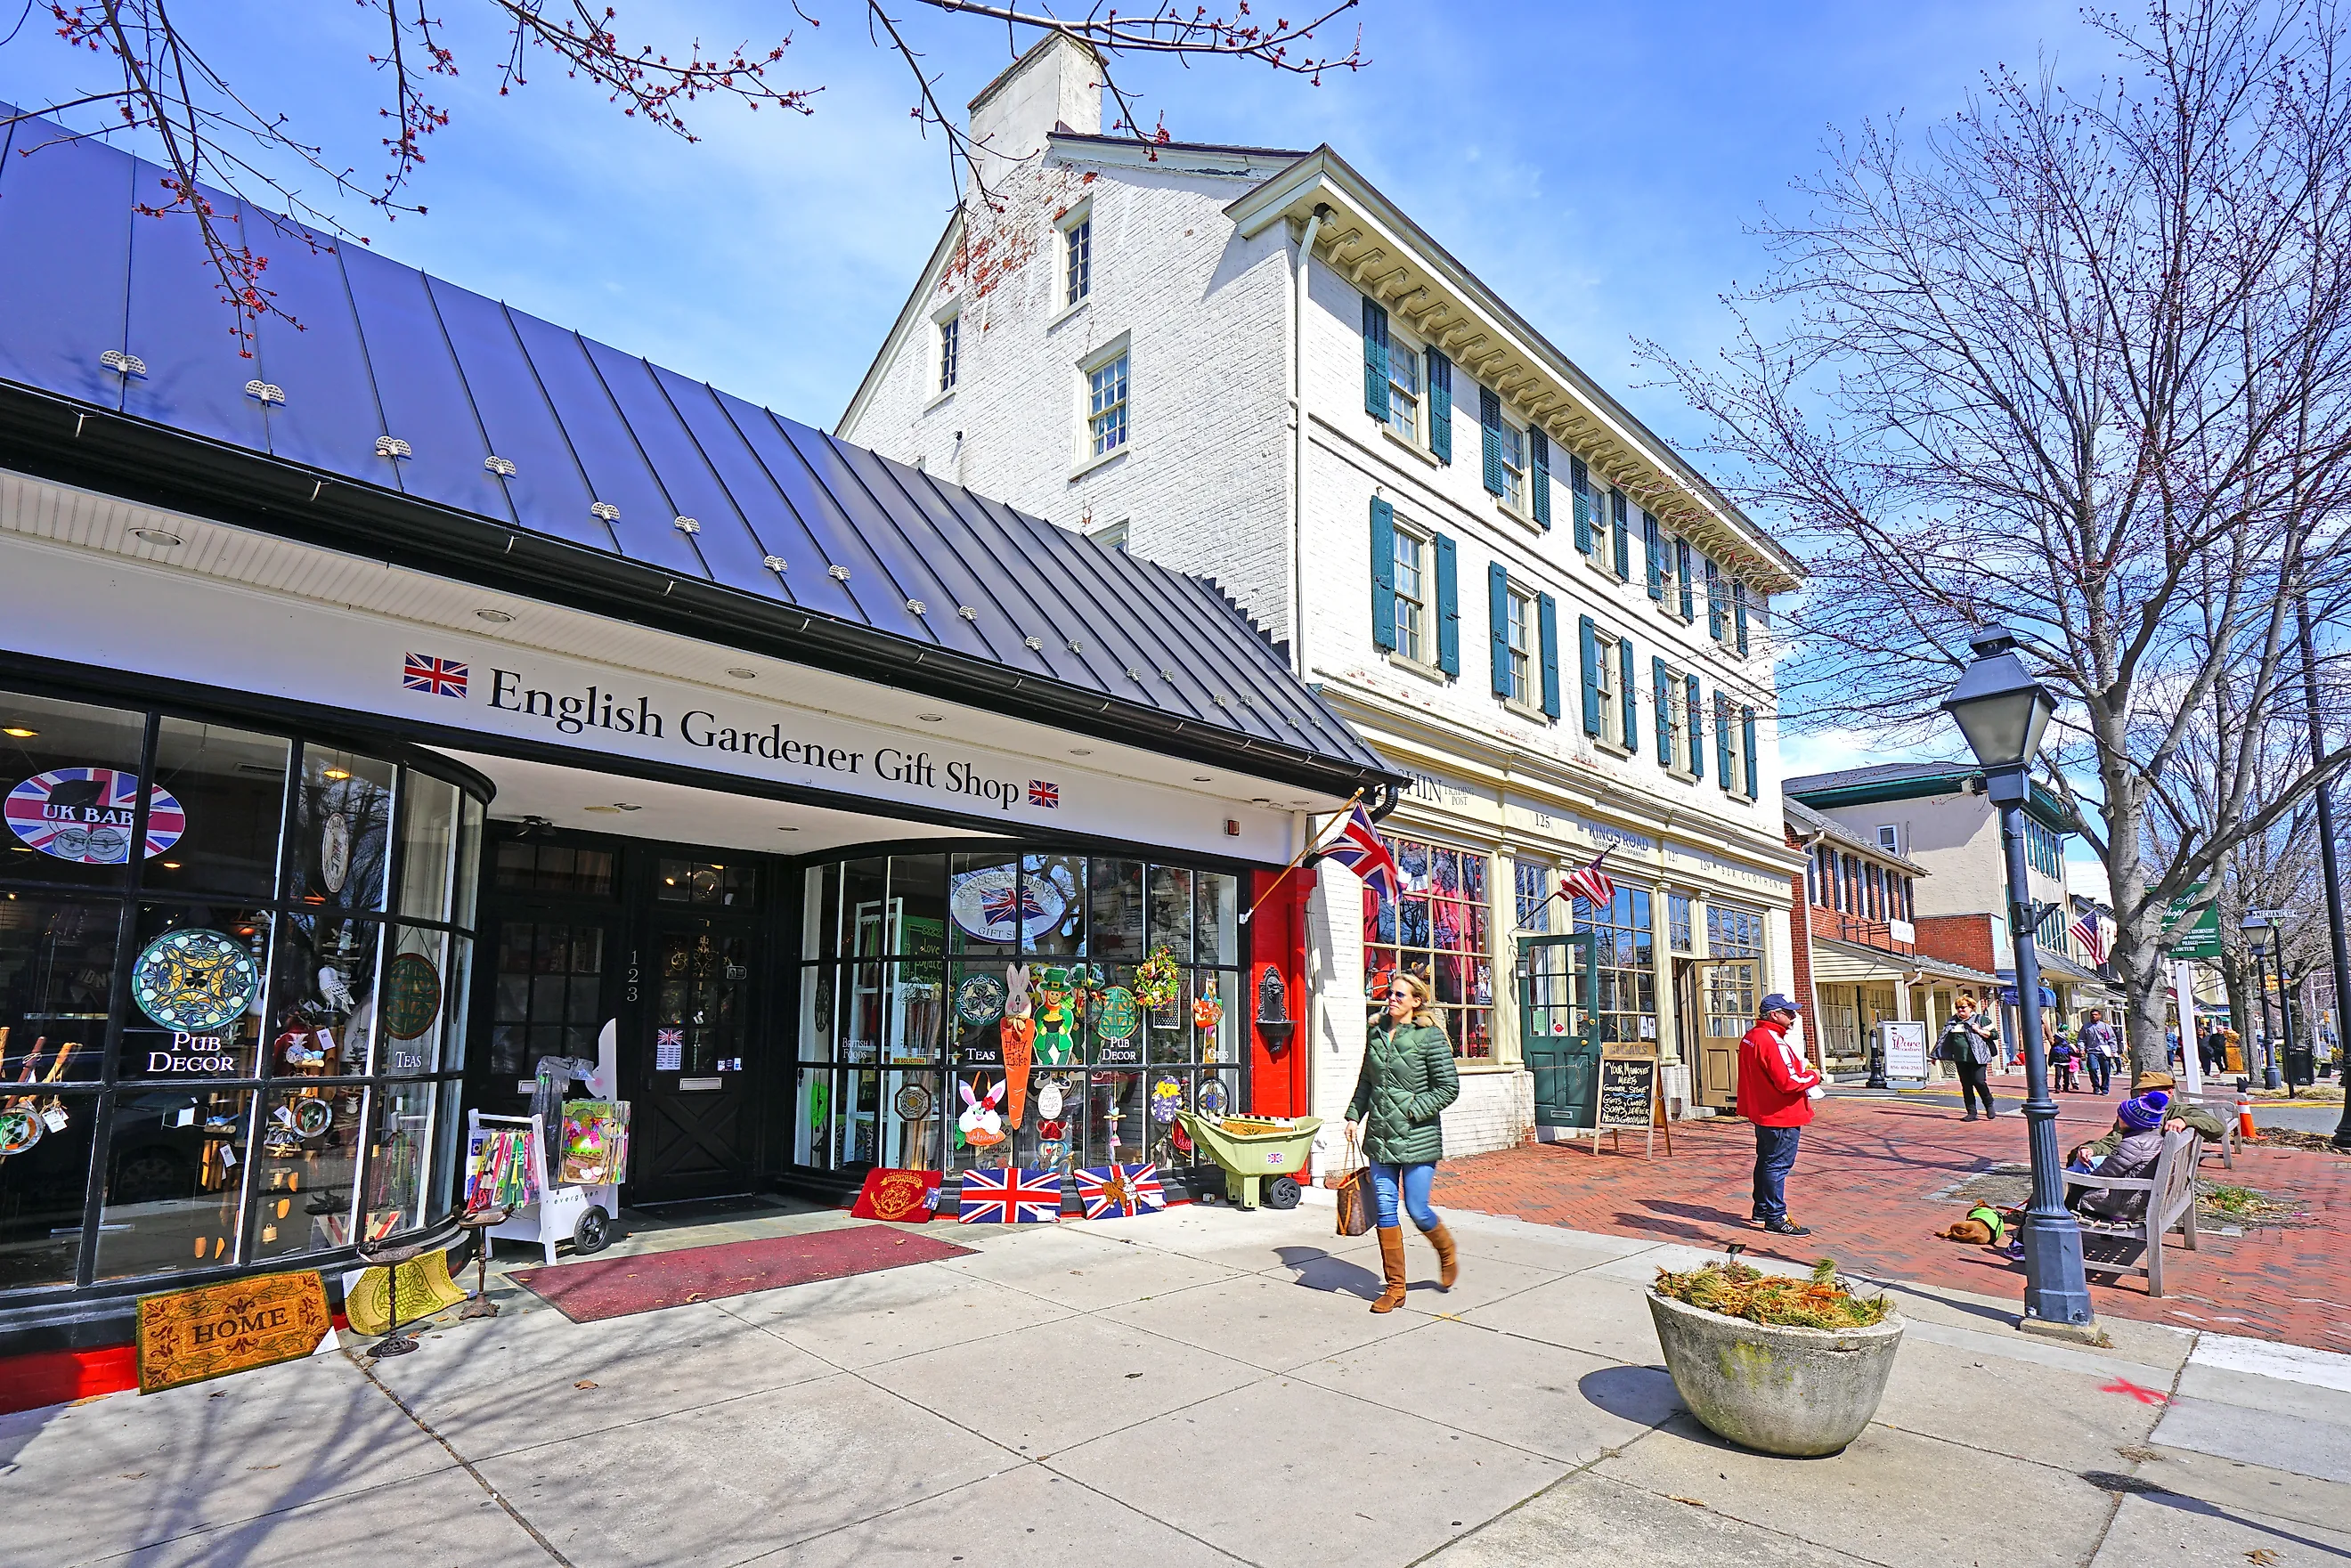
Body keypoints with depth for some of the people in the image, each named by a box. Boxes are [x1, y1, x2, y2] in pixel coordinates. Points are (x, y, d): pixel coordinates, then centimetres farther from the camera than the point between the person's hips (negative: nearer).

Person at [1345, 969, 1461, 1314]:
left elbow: (1449, 1087, -9)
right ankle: (1394, 1287, 17)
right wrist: (1354, 1115, 9)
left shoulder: (1430, 1036, -9)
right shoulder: (1377, 1033, 8)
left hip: (1417, 1139, -5)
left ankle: (1448, 1253, 33)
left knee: (1417, 1210, 0)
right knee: (1386, 1210, 5)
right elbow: (1365, 1082, 18)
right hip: (1380, 1137, 5)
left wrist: (1412, 1110, -14)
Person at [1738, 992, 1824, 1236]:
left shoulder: (1751, 1037, 10)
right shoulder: (1771, 1041, -23)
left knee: (1766, 1161, 20)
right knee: (1778, 1165, -4)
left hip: (1762, 1112, 10)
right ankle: (1775, 1218, 2)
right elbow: (1788, 1081, -26)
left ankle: (1762, 1210, 30)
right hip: (1781, 1115, -10)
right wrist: (1813, 1077, -7)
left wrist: (1803, 1070, 10)